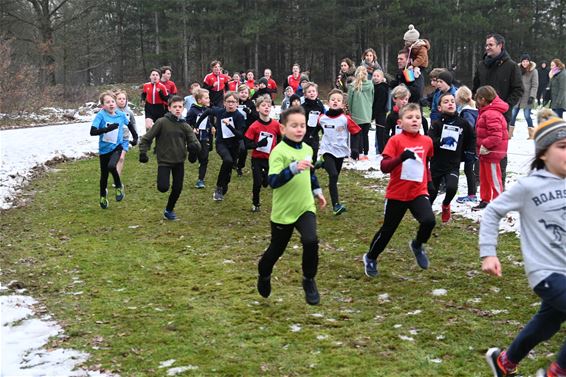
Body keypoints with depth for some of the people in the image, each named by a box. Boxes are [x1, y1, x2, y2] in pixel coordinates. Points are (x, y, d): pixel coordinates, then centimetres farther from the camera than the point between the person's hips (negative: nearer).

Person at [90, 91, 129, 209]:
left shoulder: (121, 115, -7)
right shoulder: (101, 115, -17)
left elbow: (129, 124, 15)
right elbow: (92, 132, -27)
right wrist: (107, 129, -36)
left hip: (116, 147, 0)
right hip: (104, 149, 0)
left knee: (111, 166, -29)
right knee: (104, 175, 14)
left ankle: (119, 186, -1)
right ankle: (103, 195, 43)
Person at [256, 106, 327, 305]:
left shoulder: (307, 149, 2)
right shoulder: (279, 152, -20)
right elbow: (273, 181, -32)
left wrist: (317, 191, 23)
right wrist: (294, 168, -42)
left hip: (305, 206, 4)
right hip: (283, 210, -4)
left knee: (311, 241, -20)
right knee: (276, 249, 12)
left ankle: (309, 280, 2)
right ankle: (264, 275, 45)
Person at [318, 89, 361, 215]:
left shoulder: (346, 119, -11)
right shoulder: (322, 118, -5)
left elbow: (355, 132, -4)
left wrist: (355, 149, -9)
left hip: (340, 152, 1)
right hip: (327, 151, -1)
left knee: (335, 177, 13)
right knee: (333, 175, -19)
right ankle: (336, 205, -22)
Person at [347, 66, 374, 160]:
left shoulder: (353, 86, -10)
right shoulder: (370, 85, -2)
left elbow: (349, 100, -2)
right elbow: (372, 98, 11)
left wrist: (350, 111, 11)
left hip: (357, 114, -2)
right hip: (367, 114, 2)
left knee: (359, 135, 2)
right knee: (365, 134, 8)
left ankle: (361, 154, -3)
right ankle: (366, 154, 10)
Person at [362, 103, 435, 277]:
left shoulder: (427, 141, 3)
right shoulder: (395, 140, -10)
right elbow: (384, 167, -19)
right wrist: (401, 157, -33)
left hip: (419, 192, 3)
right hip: (397, 194, -3)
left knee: (429, 221, -21)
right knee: (387, 230, 9)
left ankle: (417, 245, 11)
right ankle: (370, 258, 34)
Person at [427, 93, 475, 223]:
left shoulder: (463, 123, 0)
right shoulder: (436, 124, -6)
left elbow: (472, 138, 19)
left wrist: (469, 151, 10)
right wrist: (441, 141, -32)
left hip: (453, 165, 0)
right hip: (436, 165, 0)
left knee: (452, 187, -23)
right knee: (431, 191, 7)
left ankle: (446, 204, 10)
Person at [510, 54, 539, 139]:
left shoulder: (533, 71, -5)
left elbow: (535, 85, -9)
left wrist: (532, 96, -15)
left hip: (527, 97, -4)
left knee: (527, 116, -5)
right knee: (513, 115, 6)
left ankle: (532, 135, 7)